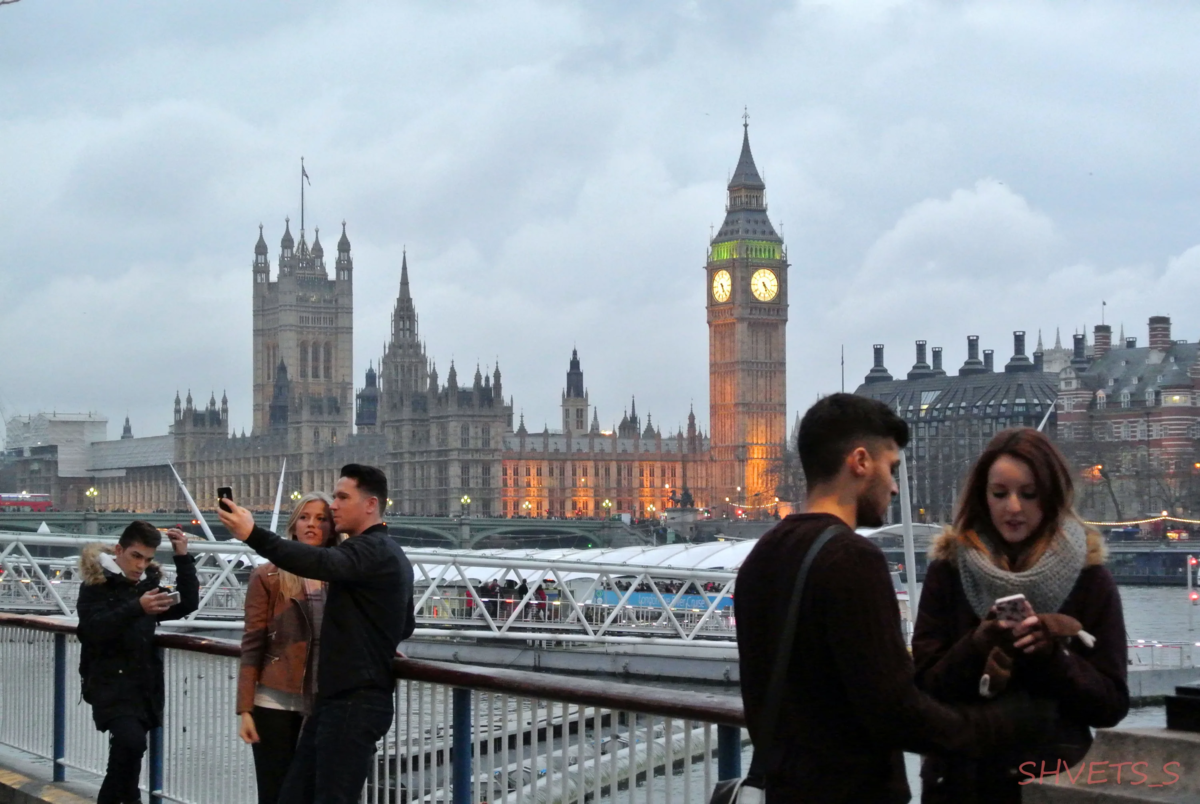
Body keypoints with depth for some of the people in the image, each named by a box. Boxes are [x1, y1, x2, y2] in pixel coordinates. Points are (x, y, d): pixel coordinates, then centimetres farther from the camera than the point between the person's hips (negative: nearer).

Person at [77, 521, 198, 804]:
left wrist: (183, 558, -1)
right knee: (131, 741, -24)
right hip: (111, 682, -6)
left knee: (128, 747, 8)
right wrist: (137, 608, -34)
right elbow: (94, 628, -20)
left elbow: (188, 604, 7)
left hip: (145, 683, 6)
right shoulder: (97, 583, -5)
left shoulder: (149, 580, 12)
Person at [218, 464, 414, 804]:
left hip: (355, 703, -10)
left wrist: (253, 535, -42)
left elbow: (320, 562, -33)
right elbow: (405, 627, 34)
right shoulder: (389, 555, 21)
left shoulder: (374, 551, -12)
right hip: (336, 699, 10)